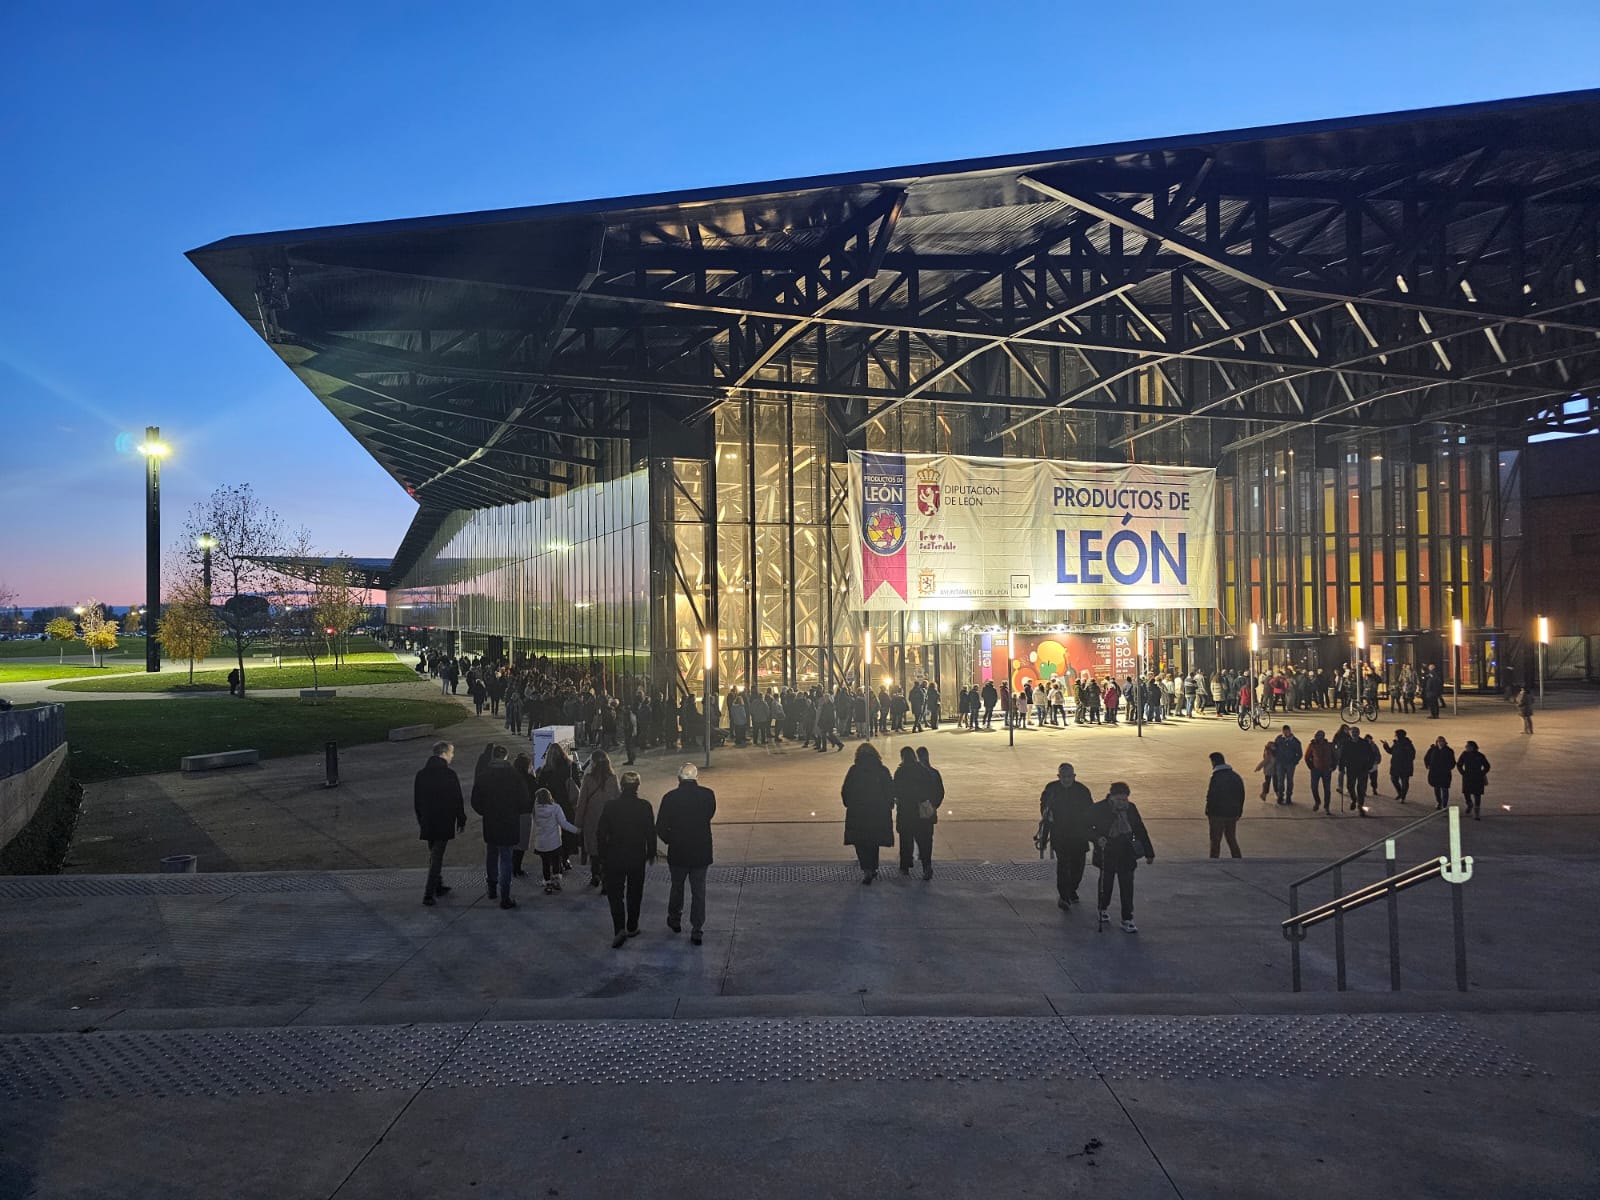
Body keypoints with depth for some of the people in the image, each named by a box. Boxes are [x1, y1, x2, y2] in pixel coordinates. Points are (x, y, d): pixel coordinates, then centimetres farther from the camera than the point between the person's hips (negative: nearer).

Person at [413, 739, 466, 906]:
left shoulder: (421, 773, 5)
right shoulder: (449, 774, -14)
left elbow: (416, 800, 12)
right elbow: (457, 800, -12)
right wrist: (461, 820, -1)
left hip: (427, 823, 6)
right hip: (444, 823, -6)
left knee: (434, 854, 20)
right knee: (437, 857, -3)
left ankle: (438, 886, 32)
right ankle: (428, 894, -5)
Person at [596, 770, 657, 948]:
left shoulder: (611, 806, -10)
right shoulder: (645, 806, -10)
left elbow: (601, 833, -5)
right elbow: (651, 832, -5)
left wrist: (603, 855, 7)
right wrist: (651, 853, 9)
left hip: (615, 858, -1)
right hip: (637, 858, 1)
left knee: (614, 894, 5)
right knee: (634, 893, 17)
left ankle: (619, 929, -10)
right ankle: (632, 927, 25)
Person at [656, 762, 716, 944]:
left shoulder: (670, 797, -14)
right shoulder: (708, 795, -11)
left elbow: (660, 828, -9)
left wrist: (670, 840, 8)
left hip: (677, 853, 0)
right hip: (701, 852, 0)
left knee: (677, 886, 22)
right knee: (698, 892, 10)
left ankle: (675, 920, 39)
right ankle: (697, 932, 12)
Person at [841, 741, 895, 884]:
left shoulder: (854, 770, -6)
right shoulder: (883, 770, -3)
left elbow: (845, 792, -3)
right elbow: (891, 792, 0)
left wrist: (849, 805, 11)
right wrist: (888, 806, 12)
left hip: (857, 813, -2)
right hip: (879, 813, 2)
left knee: (860, 842, 5)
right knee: (874, 841, 18)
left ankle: (866, 869, -10)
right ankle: (873, 868, 27)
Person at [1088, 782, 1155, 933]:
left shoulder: (1130, 808, -2)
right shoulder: (1099, 809, -12)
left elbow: (1140, 830, 7)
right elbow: (1087, 827, -6)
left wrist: (1149, 852, 10)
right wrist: (1097, 837, -25)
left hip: (1126, 854, 2)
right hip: (1106, 854, -2)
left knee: (1127, 886, -3)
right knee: (1106, 882, 13)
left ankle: (1127, 919, 4)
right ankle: (1104, 909, 38)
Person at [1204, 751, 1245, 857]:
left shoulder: (1216, 778, -16)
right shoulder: (1236, 776, 7)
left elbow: (1211, 797, -18)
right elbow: (1242, 796, 12)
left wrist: (1208, 812, -6)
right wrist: (1239, 812, 18)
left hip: (1218, 814, -6)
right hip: (1233, 814, 6)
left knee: (1215, 841, 2)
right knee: (1232, 839, 17)